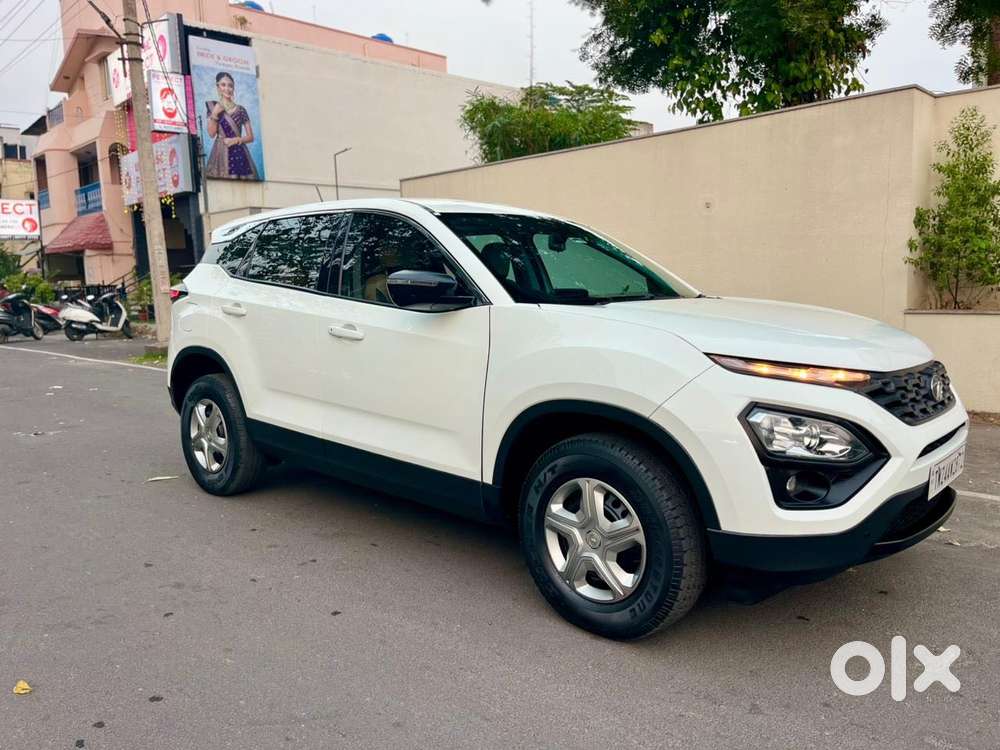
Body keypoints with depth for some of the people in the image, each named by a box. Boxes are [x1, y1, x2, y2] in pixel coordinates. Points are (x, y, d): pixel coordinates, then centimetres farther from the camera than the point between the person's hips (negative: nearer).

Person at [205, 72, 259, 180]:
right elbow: (211, 134, 2)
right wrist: (215, 114, -7)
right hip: (221, 153, -1)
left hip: (238, 153, 1)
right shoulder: (213, 106, 10)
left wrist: (236, 140, -9)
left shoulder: (240, 109, 11)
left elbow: (250, 137, 7)